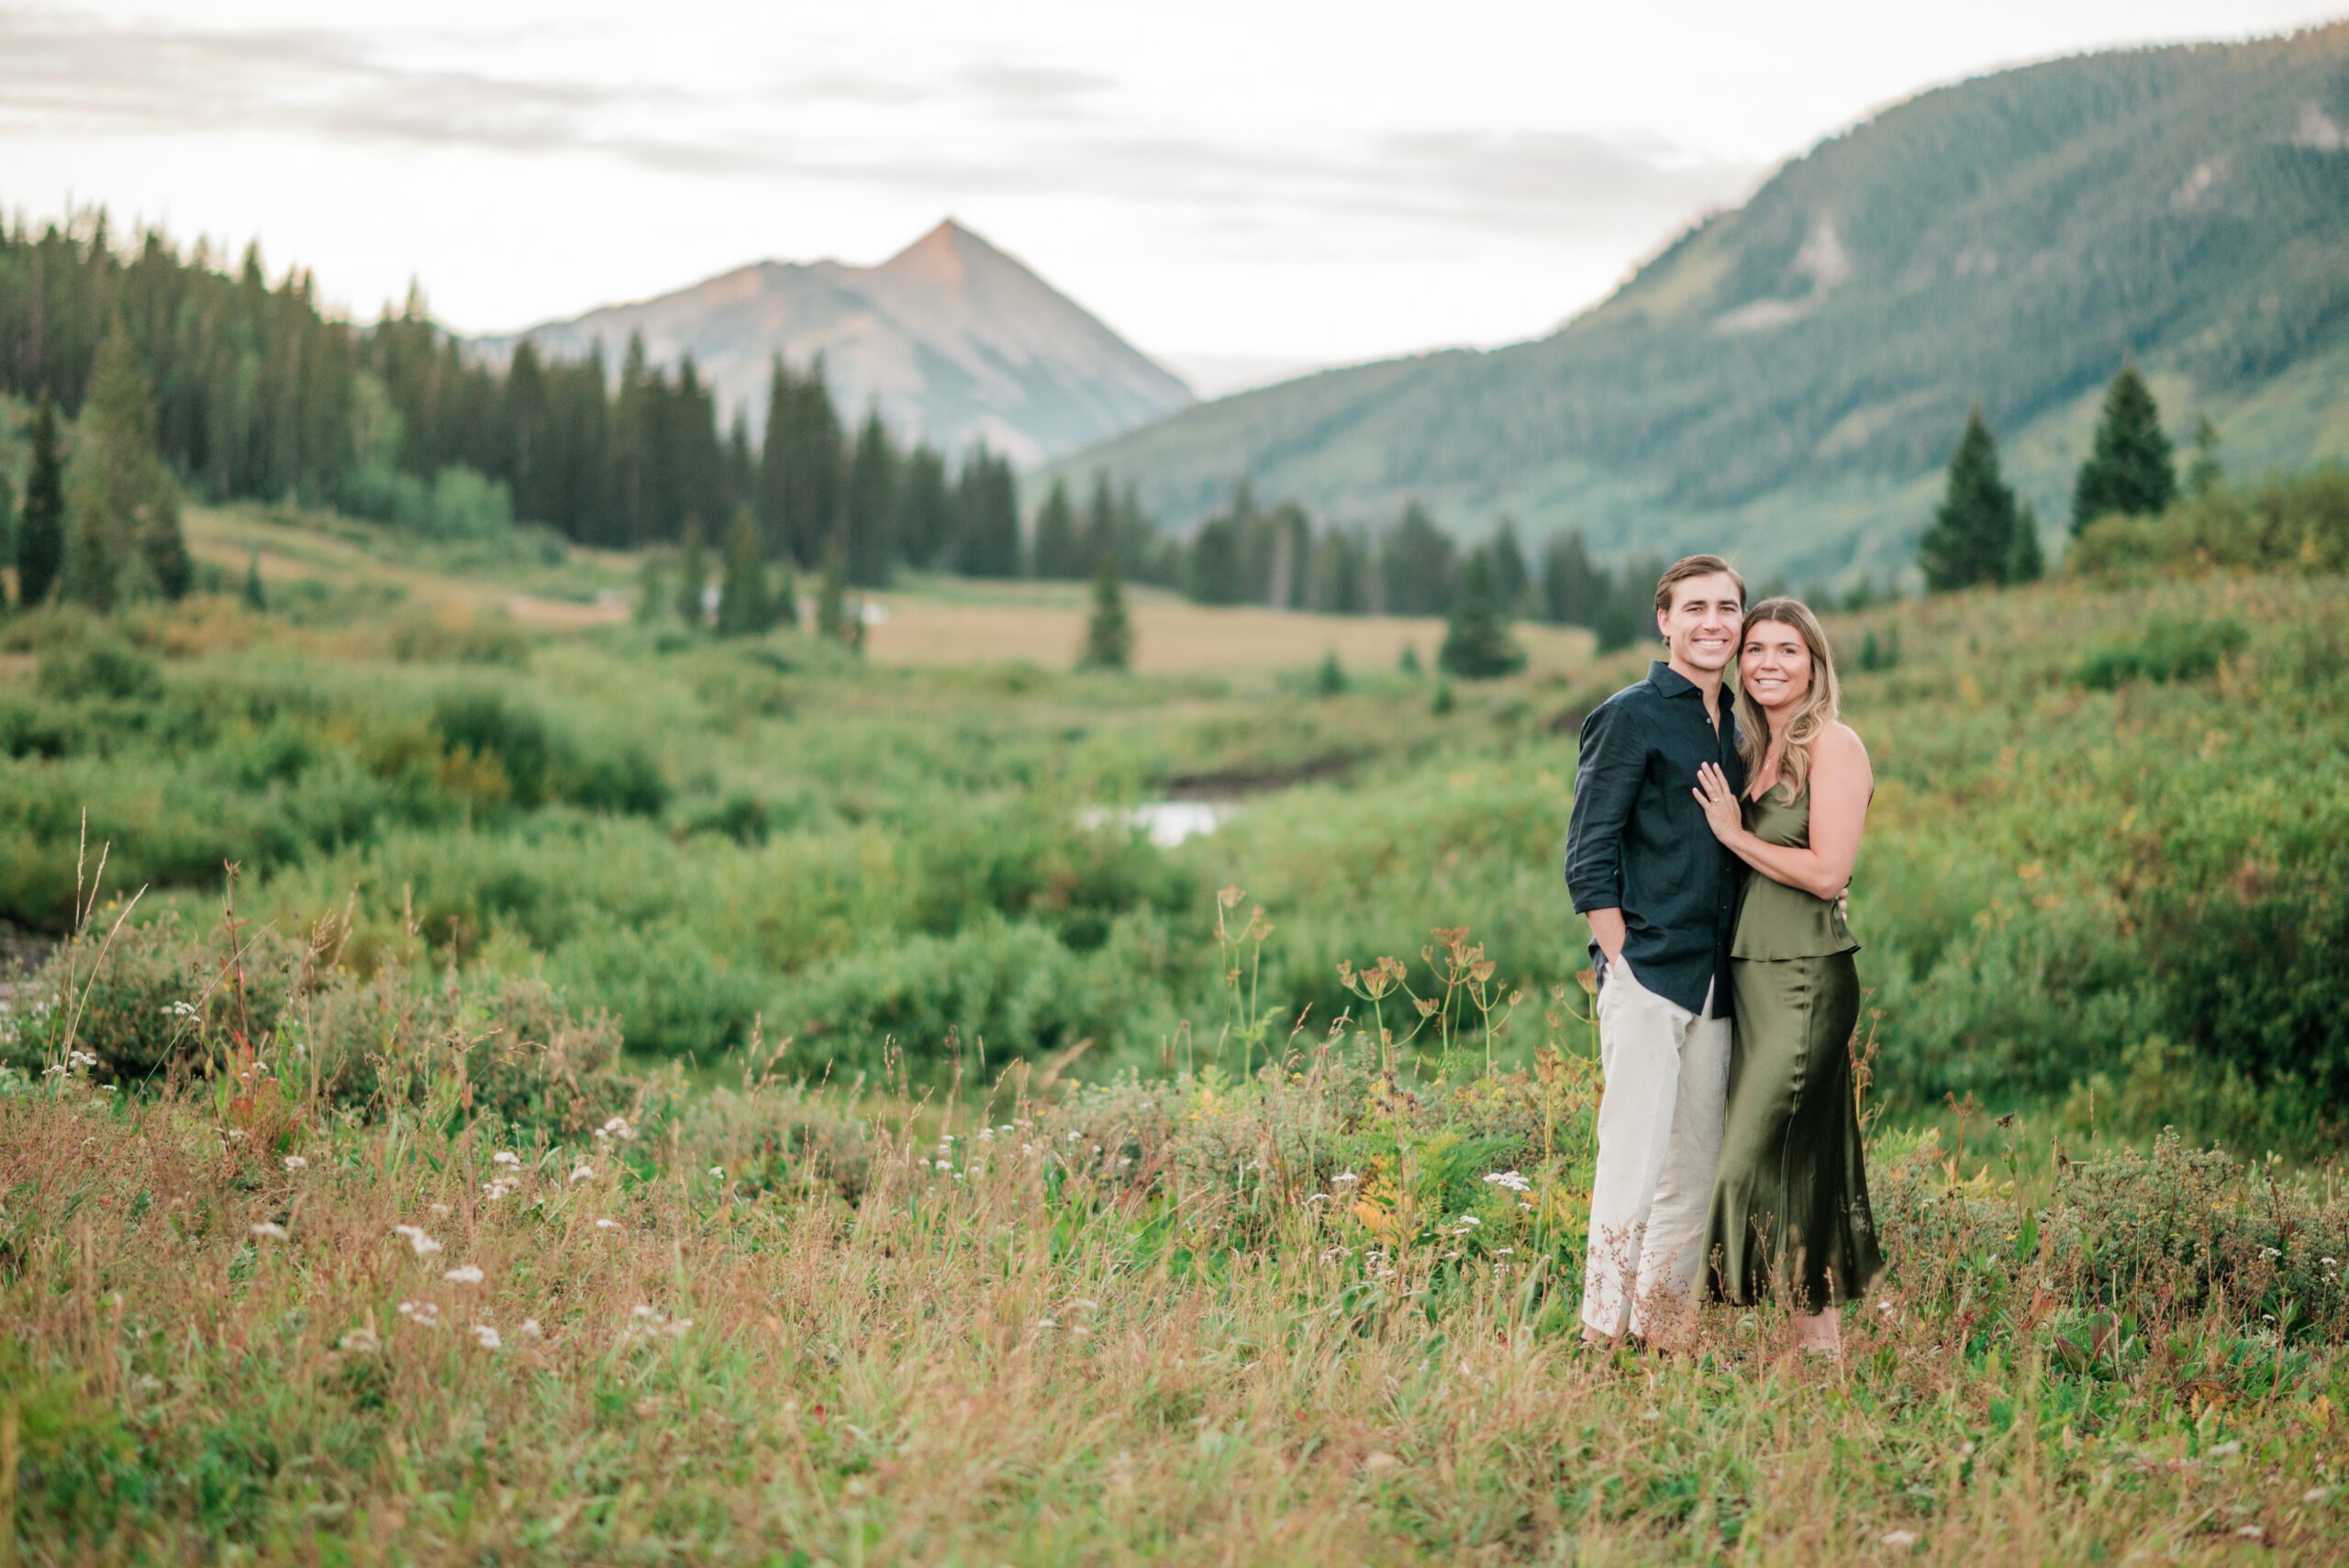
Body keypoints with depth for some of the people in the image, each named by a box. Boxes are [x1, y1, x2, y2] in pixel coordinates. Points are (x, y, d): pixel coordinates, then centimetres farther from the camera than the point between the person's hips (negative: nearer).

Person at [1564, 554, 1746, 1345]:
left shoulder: (1733, 725, 17)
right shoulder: (1631, 716, -5)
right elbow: (1588, 860, -8)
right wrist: (1622, 967, -12)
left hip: (1713, 984, 7)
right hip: (1648, 977, -7)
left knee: (1696, 1172, 9)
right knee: (1634, 1164, -9)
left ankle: (1657, 1332, 17)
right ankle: (1602, 1336, -5)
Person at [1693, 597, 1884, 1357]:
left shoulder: (1833, 746, -9)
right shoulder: (1755, 751, 16)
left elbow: (1827, 872, -17)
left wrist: (1734, 834, -10)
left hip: (1806, 979, -8)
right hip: (1752, 973, 8)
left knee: (1764, 1152, -10)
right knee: (1802, 1158, 9)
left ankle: (1818, 1351, -4)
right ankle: (1820, 1341, 12)